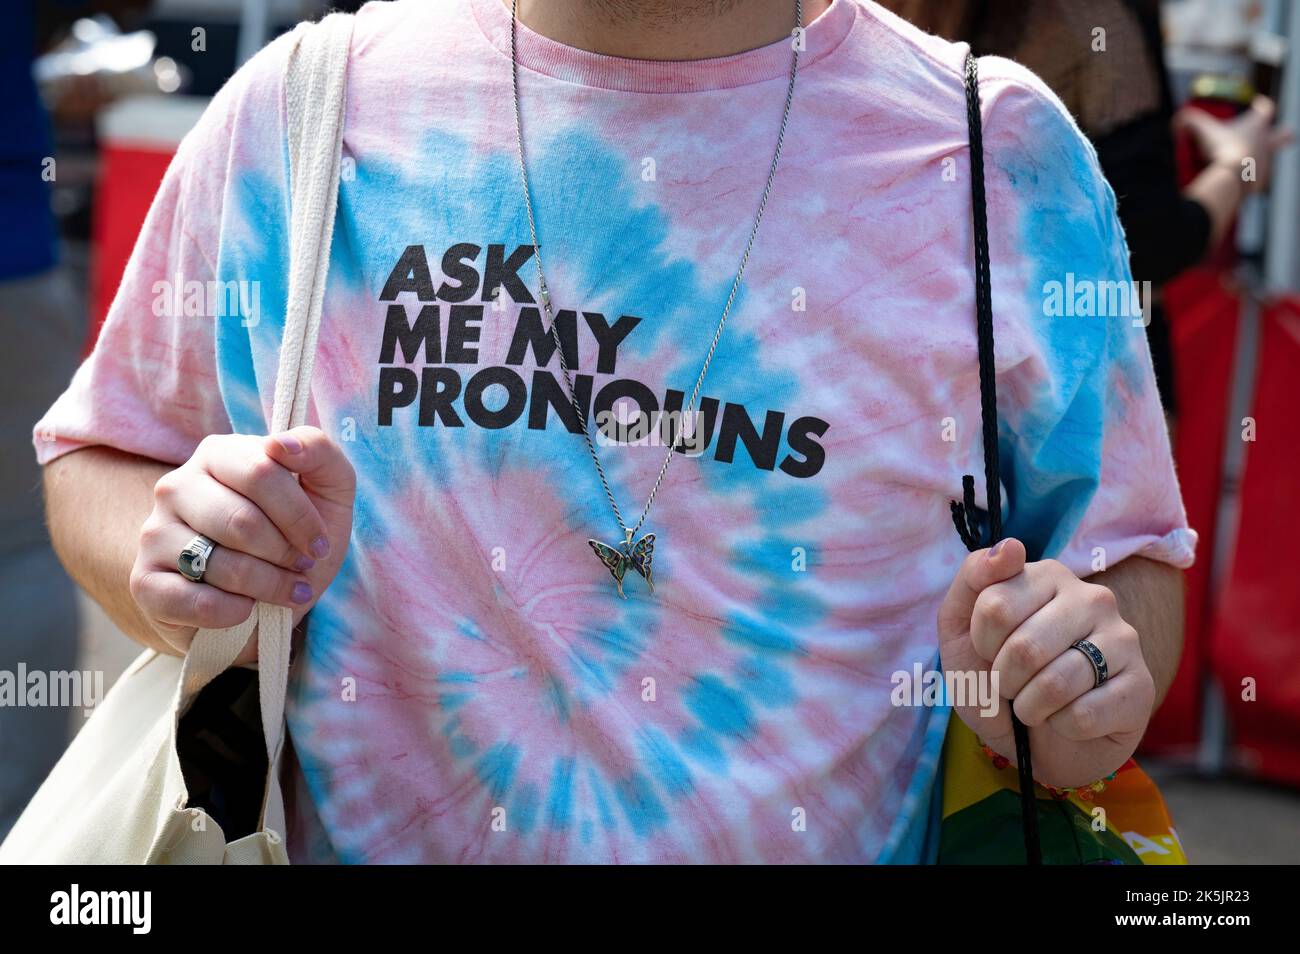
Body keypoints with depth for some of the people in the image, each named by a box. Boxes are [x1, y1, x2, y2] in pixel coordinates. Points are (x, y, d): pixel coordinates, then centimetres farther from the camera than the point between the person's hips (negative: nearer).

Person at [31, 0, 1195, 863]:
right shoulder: (300, 110, -8)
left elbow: (1128, 562, 0)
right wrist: (165, 570, -17)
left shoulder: (1002, 155, -8)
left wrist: (1096, 664, -21)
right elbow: (103, 458, 4)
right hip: (371, 829, 1)